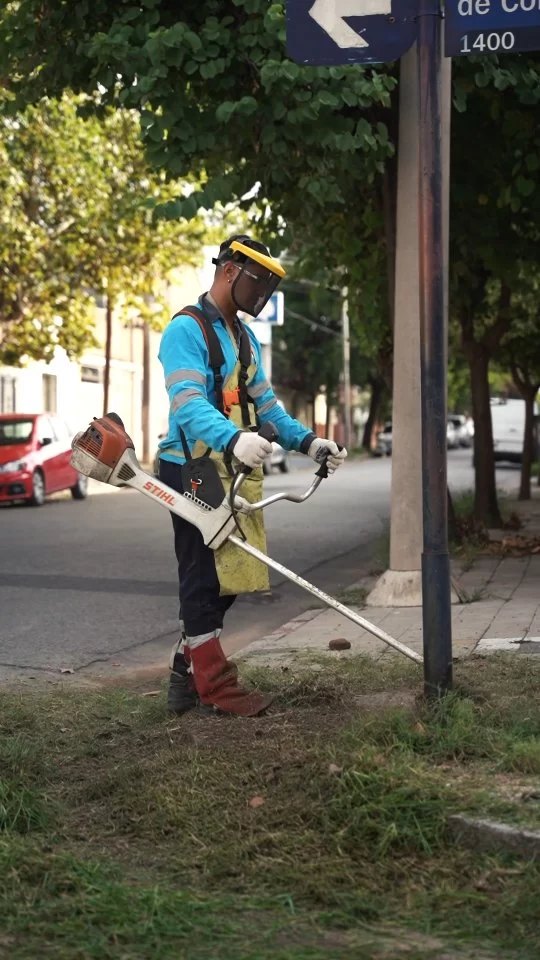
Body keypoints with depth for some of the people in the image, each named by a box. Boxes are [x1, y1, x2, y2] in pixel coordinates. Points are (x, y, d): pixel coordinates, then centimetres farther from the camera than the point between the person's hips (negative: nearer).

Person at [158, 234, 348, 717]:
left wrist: (308, 441, 2)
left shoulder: (246, 338, 19)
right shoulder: (187, 329, -11)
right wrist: (233, 440, -42)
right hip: (195, 471, -9)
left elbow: (265, 404, 17)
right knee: (204, 578, -3)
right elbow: (188, 404, -25)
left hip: (237, 473, 9)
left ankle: (187, 673, 21)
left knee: (226, 578, 11)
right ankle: (216, 686, 4)